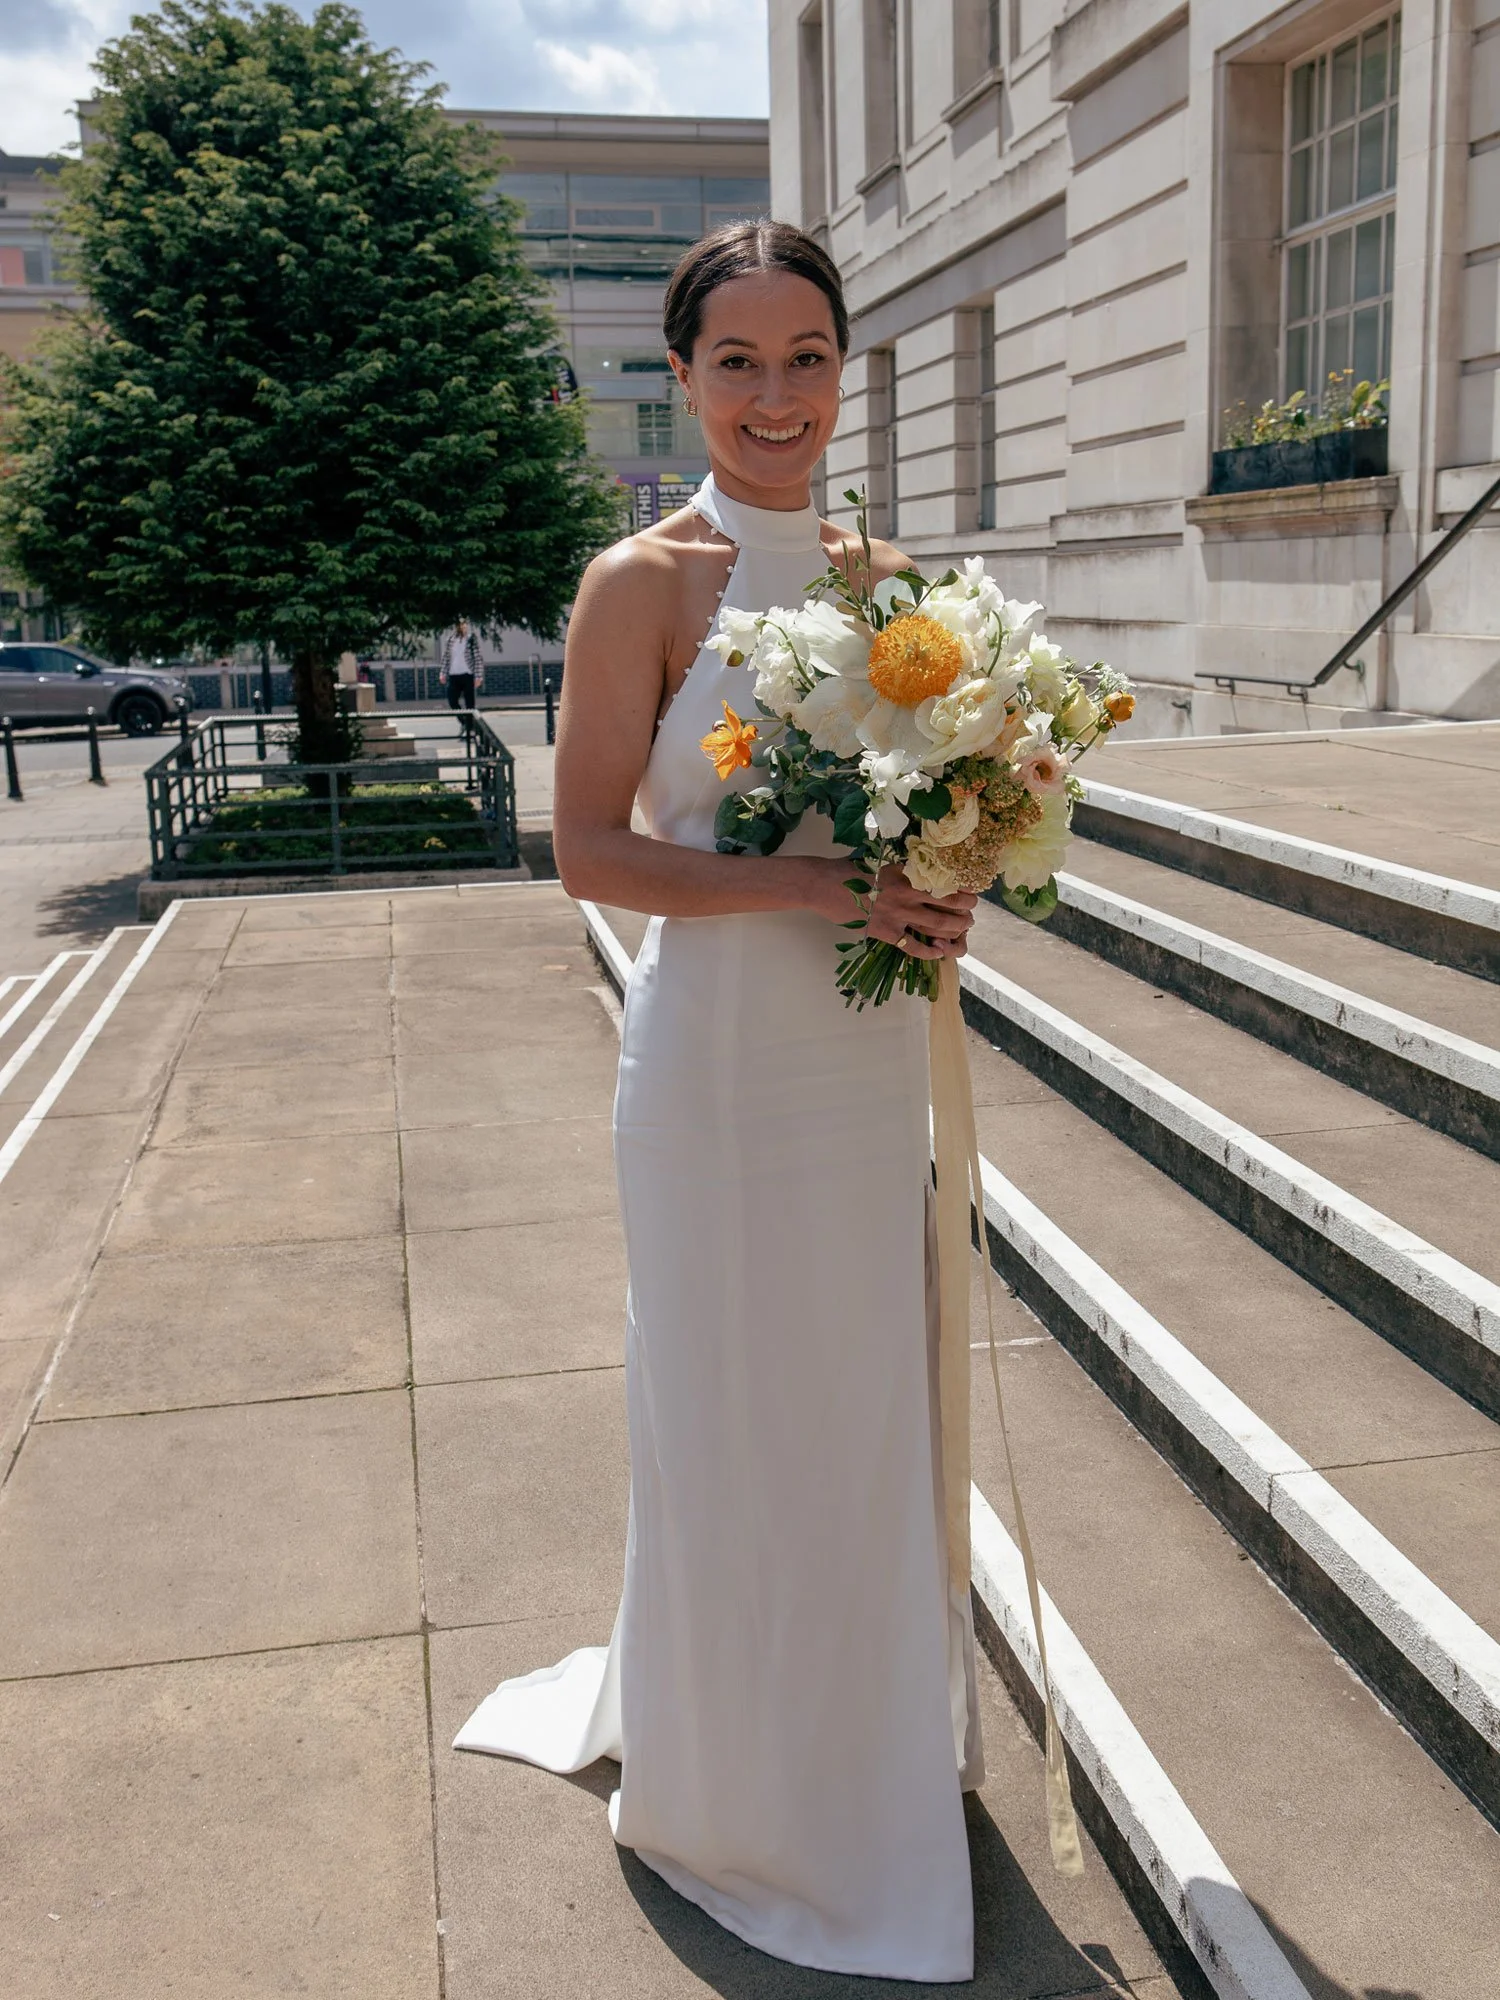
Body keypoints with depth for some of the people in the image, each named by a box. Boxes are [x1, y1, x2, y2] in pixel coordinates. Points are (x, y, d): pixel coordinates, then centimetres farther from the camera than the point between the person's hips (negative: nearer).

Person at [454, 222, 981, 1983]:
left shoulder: (879, 574, 7)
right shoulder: (645, 582, -10)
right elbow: (590, 851, -13)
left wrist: (940, 889, -5)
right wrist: (809, 885, -22)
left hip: (870, 1047, 6)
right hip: (720, 1053, -5)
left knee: (873, 1400, 17)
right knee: (733, 1414, 8)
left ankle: (882, 1733, 42)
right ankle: (739, 1780, 33)